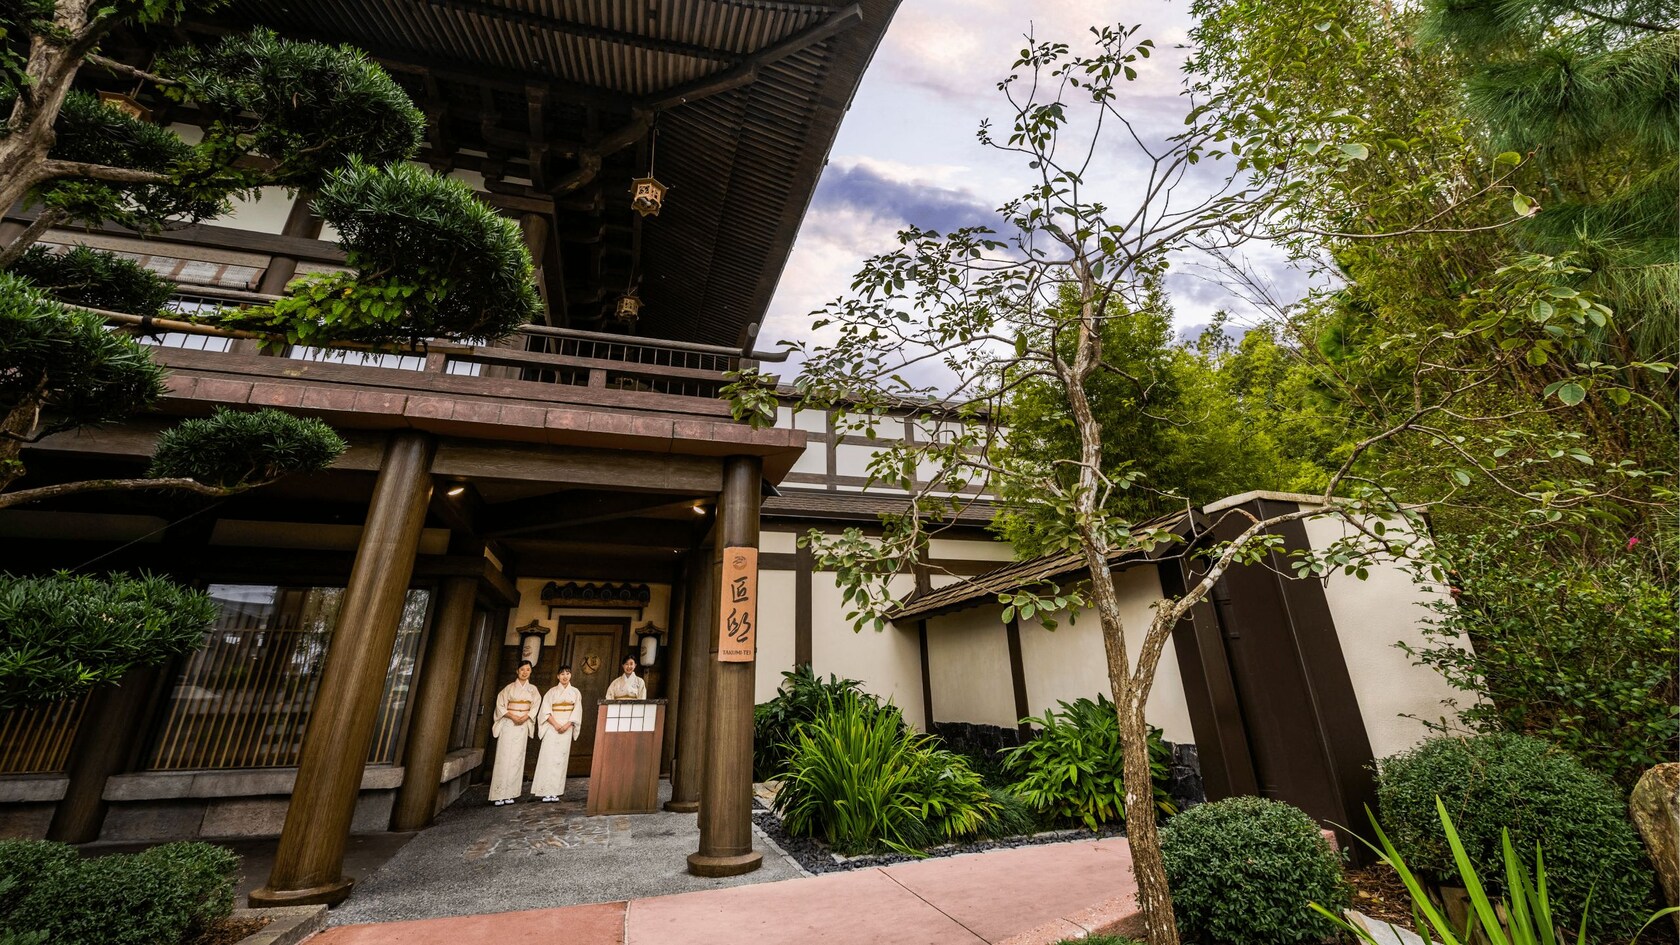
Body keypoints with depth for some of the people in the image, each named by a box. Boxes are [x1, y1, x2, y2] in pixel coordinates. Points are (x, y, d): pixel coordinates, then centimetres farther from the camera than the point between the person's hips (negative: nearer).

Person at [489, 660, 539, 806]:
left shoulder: (533, 689, 10)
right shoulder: (509, 687, 4)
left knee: (516, 758, 1)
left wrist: (525, 717, -13)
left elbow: (536, 706, 3)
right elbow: (500, 705, -2)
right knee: (504, 757, -6)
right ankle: (499, 795, -3)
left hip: (523, 725, 2)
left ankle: (509, 793, 6)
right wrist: (512, 716, -15)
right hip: (508, 724, -2)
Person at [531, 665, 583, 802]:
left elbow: (577, 711, 4)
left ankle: (555, 791, 2)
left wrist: (567, 725, -10)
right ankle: (546, 791, -4)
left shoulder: (575, 692, 10)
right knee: (549, 757, -7)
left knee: (561, 758, -1)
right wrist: (556, 724, -14)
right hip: (552, 727, -1)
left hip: (567, 728, 1)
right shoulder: (552, 692, 6)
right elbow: (545, 710, -2)